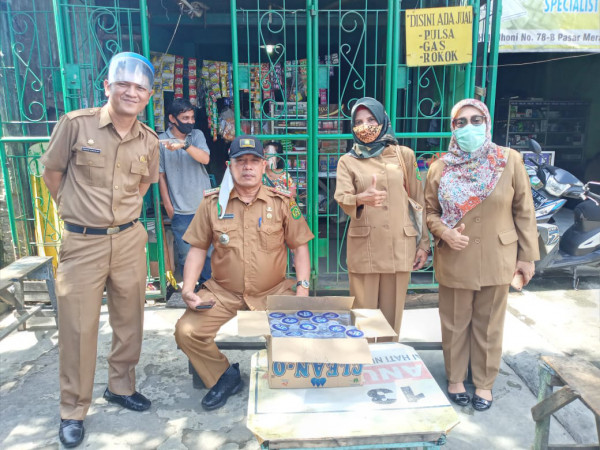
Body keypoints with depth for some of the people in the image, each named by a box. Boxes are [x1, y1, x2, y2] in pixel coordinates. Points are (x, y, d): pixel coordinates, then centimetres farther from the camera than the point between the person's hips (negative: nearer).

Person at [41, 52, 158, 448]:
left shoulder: (149, 141, 2)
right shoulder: (76, 124, -8)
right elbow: (53, 171, 4)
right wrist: (73, 210, 10)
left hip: (130, 240, 3)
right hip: (82, 242, -3)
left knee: (129, 320, 13)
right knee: (78, 327, 4)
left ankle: (122, 386, 35)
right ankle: (73, 410, 22)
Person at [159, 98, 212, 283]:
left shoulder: (197, 135, 5)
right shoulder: (161, 141, -2)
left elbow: (205, 158, -13)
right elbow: (160, 175, 1)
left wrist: (184, 144, -29)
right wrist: (168, 206, -1)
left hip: (204, 205, 2)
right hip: (180, 210, -2)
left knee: (208, 251, 9)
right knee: (185, 255, 6)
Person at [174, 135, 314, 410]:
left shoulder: (282, 201, -1)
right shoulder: (212, 202, 1)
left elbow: (299, 246, 2)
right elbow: (198, 249, 5)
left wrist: (303, 286, -10)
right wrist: (187, 288, -7)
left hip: (274, 292, -1)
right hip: (222, 292, 1)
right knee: (186, 331, -18)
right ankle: (224, 376, 11)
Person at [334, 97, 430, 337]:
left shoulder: (404, 155, 7)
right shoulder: (347, 161, 4)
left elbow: (418, 200, 8)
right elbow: (341, 200, -11)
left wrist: (423, 242, 5)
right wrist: (361, 199, -33)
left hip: (400, 247, 1)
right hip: (363, 249, -1)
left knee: (392, 313, 9)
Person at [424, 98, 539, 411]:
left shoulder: (510, 160, -5)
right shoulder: (440, 168, -3)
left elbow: (524, 211, -1)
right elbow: (430, 212, 5)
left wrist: (527, 255, 0)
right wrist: (445, 232, -15)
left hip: (496, 259, 0)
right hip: (455, 261, 1)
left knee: (488, 324, 12)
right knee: (455, 323, 12)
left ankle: (484, 383, 32)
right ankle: (455, 379, 33)